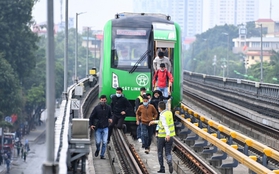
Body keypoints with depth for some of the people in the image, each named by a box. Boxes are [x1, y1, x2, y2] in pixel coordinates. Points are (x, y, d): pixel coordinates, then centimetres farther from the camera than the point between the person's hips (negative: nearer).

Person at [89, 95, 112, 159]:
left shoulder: (108, 107, 0)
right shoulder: (97, 107, -7)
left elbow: (110, 115, 18)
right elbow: (91, 117, 1)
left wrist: (110, 119, -2)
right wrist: (91, 124, -6)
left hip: (105, 128, 1)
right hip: (98, 128, -1)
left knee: (104, 142, -5)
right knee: (98, 142, 1)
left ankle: (102, 155, 7)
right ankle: (97, 150, 33)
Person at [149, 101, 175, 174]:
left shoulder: (162, 115, -16)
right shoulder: (169, 113, 6)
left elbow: (165, 124, -33)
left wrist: (168, 134, -47)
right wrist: (155, 122, 35)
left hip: (162, 136, -5)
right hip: (170, 137, 5)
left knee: (160, 153, 14)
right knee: (168, 153, 5)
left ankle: (162, 168, 14)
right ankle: (170, 163, -25)